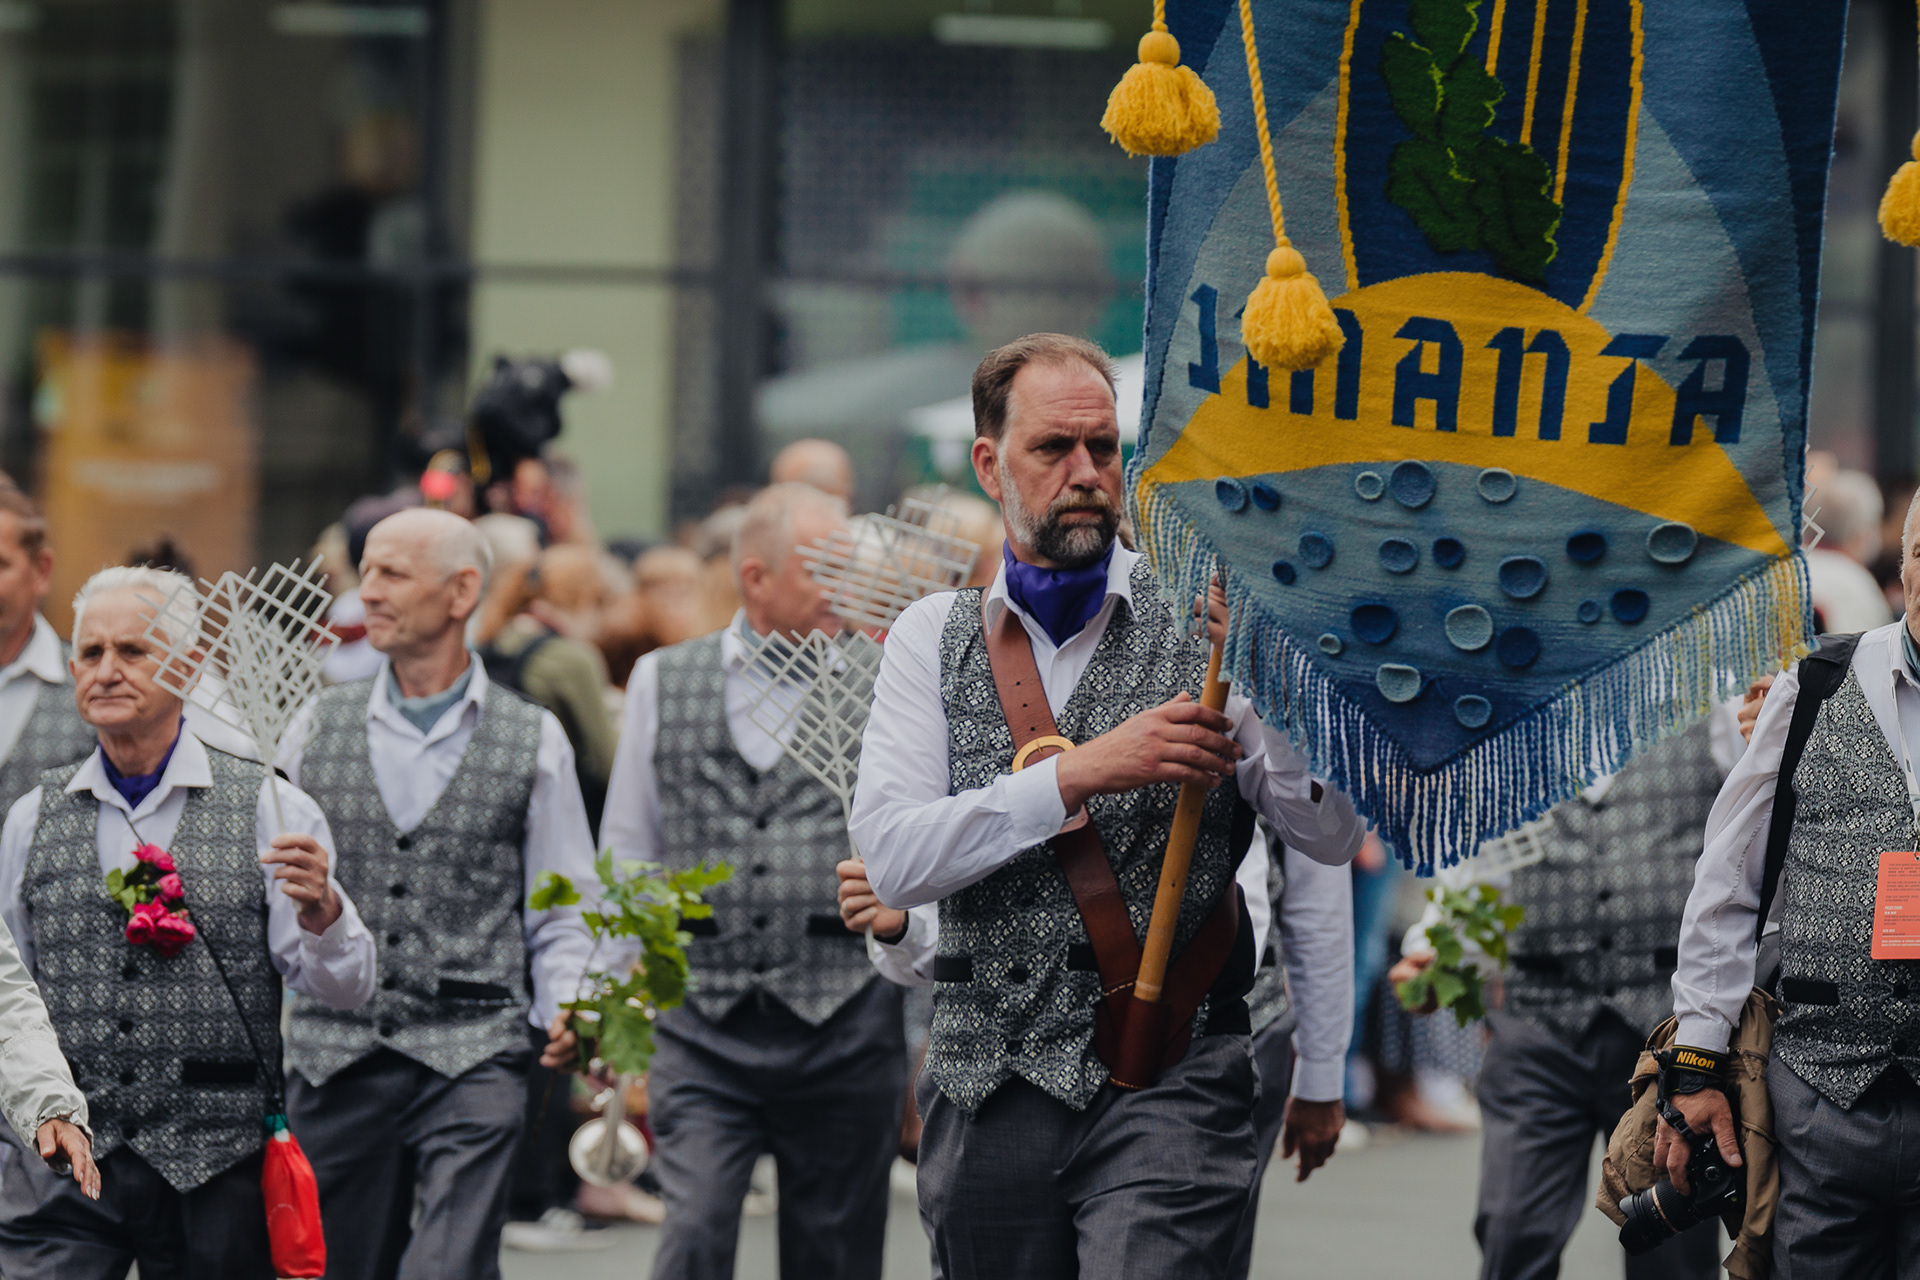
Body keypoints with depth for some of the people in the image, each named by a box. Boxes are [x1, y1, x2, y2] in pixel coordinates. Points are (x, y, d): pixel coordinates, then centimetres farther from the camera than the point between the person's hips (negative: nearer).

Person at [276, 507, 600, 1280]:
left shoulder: (533, 741, 5)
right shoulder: (318, 728, 11)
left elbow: (560, 919, 8)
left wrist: (568, 1010, -9)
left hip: (471, 1052, -3)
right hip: (333, 1053, 3)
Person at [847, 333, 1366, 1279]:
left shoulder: (1201, 623, 3)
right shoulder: (933, 639, 9)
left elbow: (1333, 833, -3)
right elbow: (893, 862, -5)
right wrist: (1079, 773, -15)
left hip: (1165, 1087, -3)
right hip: (986, 1089, 3)